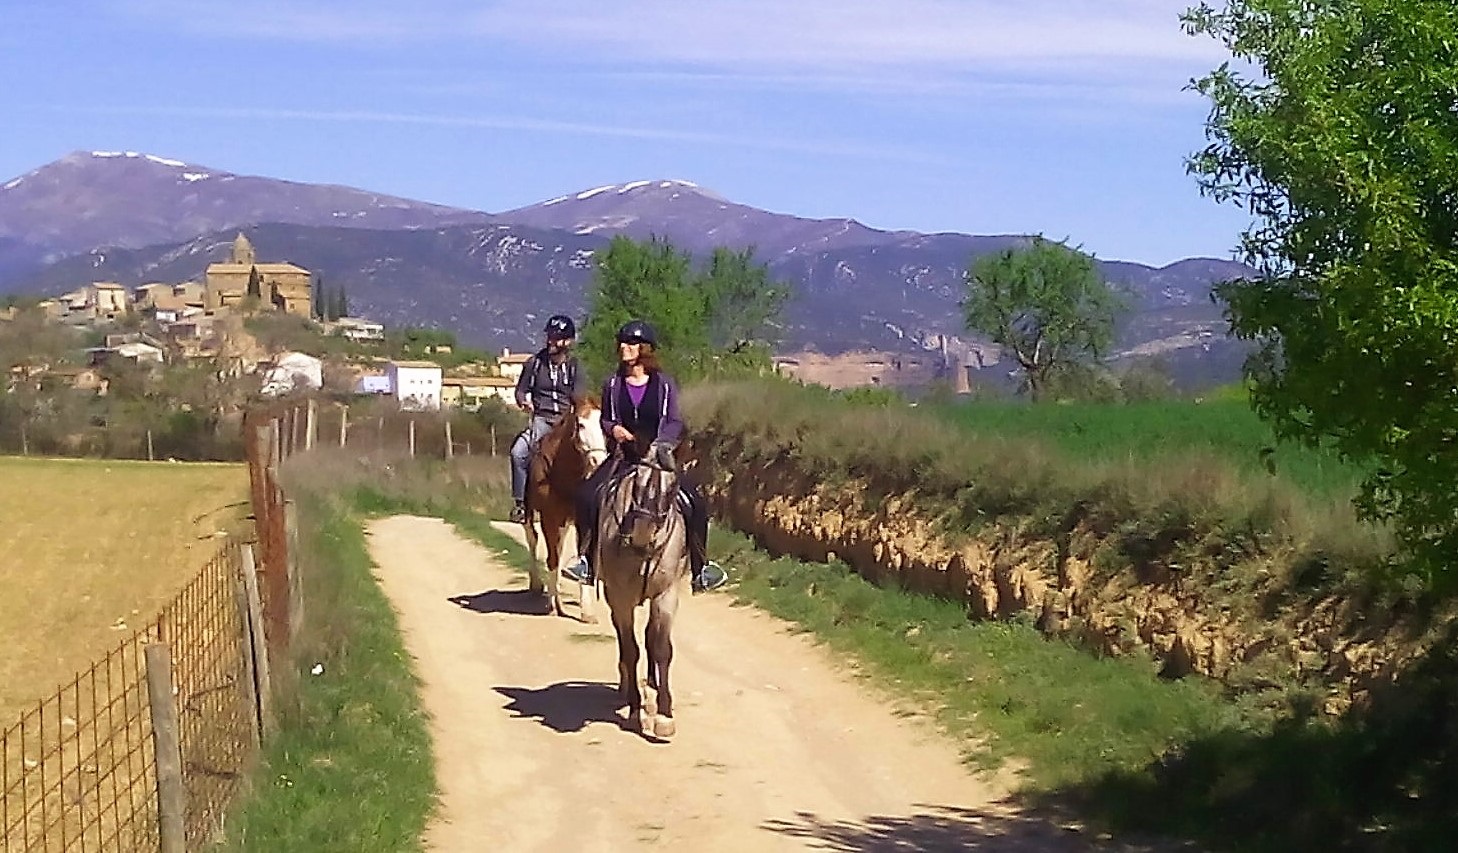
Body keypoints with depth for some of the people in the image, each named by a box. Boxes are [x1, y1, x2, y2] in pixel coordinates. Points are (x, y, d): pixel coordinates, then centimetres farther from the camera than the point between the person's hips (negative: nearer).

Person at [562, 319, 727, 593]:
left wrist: (660, 442, -16)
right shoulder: (613, 385, 8)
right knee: (587, 496, -22)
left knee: (696, 504, -17)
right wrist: (613, 429, -6)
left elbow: (675, 423, 2)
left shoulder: (665, 384, 2)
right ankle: (586, 561, -12)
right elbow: (604, 420, 16)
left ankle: (701, 568, -3)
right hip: (623, 457, 1)